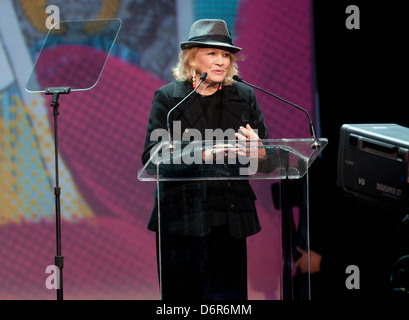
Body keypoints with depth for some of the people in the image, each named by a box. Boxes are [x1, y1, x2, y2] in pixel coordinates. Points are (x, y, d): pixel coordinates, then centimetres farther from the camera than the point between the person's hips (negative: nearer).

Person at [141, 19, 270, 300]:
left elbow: (269, 158, 10)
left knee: (230, 296, -2)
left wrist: (259, 152, -17)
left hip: (230, 220, 2)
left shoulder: (245, 97, 12)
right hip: (181, 219, -2)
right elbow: (151, 156, -6)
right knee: (183, 295, -2)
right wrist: (200, 155, -23)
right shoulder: (167, 97, 5)